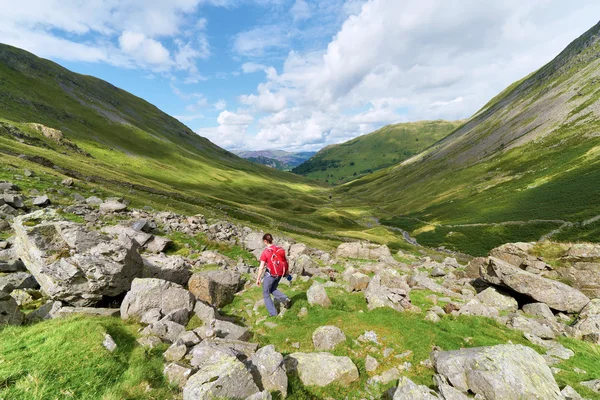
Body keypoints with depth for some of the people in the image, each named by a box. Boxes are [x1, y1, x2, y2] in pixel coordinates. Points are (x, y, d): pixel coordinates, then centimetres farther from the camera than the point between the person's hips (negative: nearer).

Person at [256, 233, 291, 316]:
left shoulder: (265, 252, -15)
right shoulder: (279, 249, 0)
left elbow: (261, 267, -14)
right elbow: (285, 261, 6)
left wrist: (258, 278, -6)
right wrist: (286, 272, 19)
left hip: (270, 275, -6)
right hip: (279, 274, 6)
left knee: (266, 294, 12)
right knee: (273, 290, 27)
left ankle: (273, 314, 11)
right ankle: (284, 298, 4)